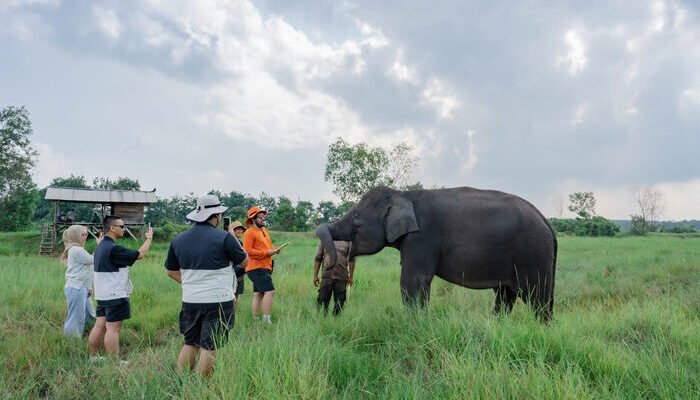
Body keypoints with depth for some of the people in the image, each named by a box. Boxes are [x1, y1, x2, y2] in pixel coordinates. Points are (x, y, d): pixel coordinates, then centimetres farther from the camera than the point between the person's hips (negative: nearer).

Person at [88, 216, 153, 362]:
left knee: (100, 326, 13)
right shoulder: (113, 248, -19)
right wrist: (149, 238, -3)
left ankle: (92, 357, 20)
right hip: (115, 295, -9)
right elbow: (139, 254, -15)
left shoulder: (100, 246, 12)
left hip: (102, 295, 9)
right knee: (113, 328, -4)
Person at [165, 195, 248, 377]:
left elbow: (171, 271, 15)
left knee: (190, 344, 18)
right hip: (218, 301, -5)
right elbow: (244, 262, 0)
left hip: (190, 301, 5)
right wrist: (234, 240, 12)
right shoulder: (224, 237, -13)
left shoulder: (179, 239, 5)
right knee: (209, 347, 3)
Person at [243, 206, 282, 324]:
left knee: (258, 294, 12)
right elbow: (247, 251, -18)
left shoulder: (264, 230, 17)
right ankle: (267, 320, -12)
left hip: (265, 268, 9)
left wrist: (274, 249, 5)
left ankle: (255, 320, 18)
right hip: (257, 268, -9)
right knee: (270, 291, -15)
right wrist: (267, 252, -17)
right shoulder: (250, 232, -11)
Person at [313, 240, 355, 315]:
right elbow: (318, 259, 7)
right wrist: (315, 275, 1)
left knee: (339, 303, 6)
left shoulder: (347, 242, 5)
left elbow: (351, 260, 5)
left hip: (341, 278, 0)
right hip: (326, 276, 0)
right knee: (322, 301, 1)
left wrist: (350, 277, 1)